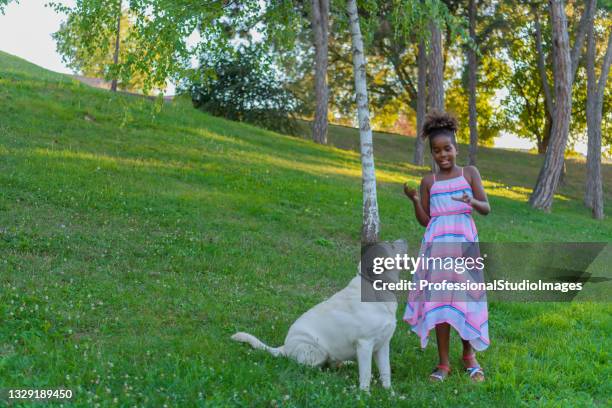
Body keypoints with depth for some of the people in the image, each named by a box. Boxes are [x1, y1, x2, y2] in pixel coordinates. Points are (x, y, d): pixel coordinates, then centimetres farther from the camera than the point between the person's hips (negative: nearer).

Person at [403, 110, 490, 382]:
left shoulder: (469, 173, 5)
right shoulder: (429, 181, 7)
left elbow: (486, 209, 2)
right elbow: (424, 220, 8)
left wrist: (472, 201, -19)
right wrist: (414, 199, -9)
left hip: (465, 241, 0)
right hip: (437, 243, 1)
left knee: (466, 297, 1)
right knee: (439, 300, 0)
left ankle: (469, 356, 20)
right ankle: (443, 362, 8)